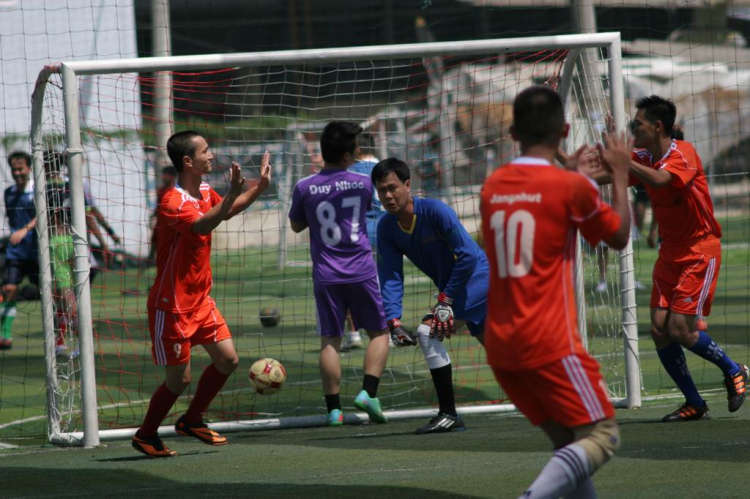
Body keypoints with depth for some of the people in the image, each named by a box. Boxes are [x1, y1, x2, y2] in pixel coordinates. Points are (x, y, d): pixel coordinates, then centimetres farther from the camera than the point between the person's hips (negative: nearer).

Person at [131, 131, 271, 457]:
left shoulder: (205, 192, 6)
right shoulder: (172, 202, -23)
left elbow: (227, 210, 29)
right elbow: (203, 225, -42)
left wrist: (260, 186, 24)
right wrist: (232, 194, -52)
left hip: (200, 299, 9)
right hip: (172, 305, -9)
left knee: (227, 359, 5)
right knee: (179, 379, -2)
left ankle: (191, 421, 23)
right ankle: (145, 436, 18)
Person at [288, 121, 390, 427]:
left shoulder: (305, 188, -4)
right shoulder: (362, 183, -5)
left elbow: (296, 226, 11)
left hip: (326, 275, 1)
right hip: (361, 272, -1)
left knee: (329, 341, 5)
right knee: (379, 332, 12)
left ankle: (334, 409, 2)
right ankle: (368, 393, -4)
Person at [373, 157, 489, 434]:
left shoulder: (436, 211, -23)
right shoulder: (386, 228, -2)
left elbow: (468, 256, -24)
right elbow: (390, 276, -6)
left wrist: (446, 300, -22)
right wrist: (393, 320, -20)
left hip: (479, 279, -8)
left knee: (427, 332, -22)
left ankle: (449, 414, -19)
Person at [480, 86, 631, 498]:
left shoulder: (492, 186, 8)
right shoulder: (572, 188, -9)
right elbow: (619, 236, 8)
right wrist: (620, 175, 19)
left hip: (499, 344, 7)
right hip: (549, 342, -7)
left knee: (567, 441, 16)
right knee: (602, 434, -3)